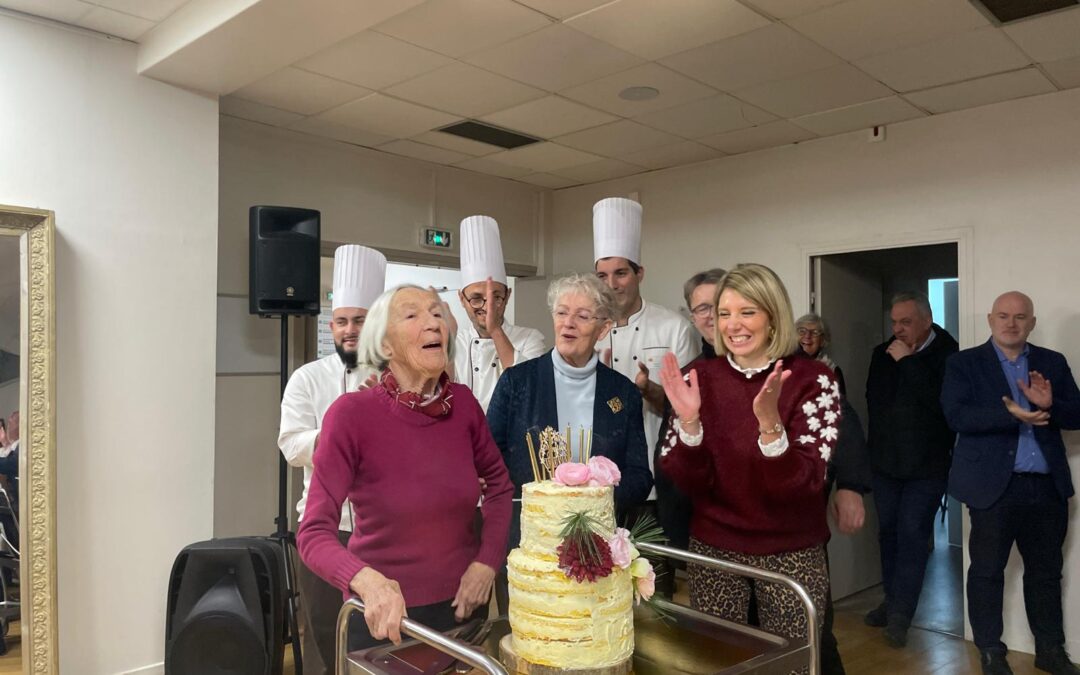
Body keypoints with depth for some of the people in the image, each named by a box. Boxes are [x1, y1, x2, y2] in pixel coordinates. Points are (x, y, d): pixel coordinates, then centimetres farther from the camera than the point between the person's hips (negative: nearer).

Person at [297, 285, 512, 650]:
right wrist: (367, 581, -38)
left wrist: (486, 563, -6)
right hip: (384, 615, -3)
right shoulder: (352, 413, -20)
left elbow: (498, 483, 5)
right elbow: (315, 533, -20)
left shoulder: (462, 402, -10)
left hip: (464, 603, 4)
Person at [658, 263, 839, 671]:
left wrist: (769, 421, -34)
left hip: (792, 554, -1)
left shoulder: (813, 381, -12)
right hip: (713, 549, 2)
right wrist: (689, 420, -26)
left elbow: (803, 485, -19)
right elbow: (688, 483, -9)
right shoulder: (700, 377, -6)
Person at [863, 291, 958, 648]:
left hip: (927, 464, -5)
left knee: (912, 534, -3)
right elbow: (875, 402, 5)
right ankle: (892, 600, 27)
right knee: (888, 532, 13)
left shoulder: (949, 353, -12)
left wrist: (908, 362, -25)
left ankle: (900, 615, 4)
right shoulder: (882, 353, 4)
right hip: (885, 460, 5)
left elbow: (943, 402, -26)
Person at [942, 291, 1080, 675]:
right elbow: (957, 416, -14)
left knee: (1046, 570, 15)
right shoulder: (964, 364, -1)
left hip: (1048, 486, 4)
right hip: (993, 485, -4)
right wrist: (1011, 416, -26)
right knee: (987, 570, 6)